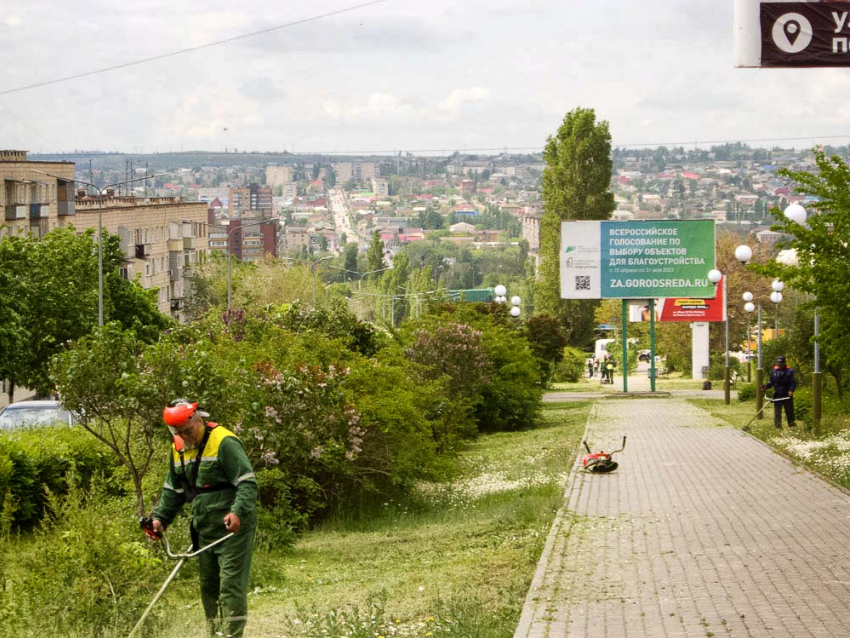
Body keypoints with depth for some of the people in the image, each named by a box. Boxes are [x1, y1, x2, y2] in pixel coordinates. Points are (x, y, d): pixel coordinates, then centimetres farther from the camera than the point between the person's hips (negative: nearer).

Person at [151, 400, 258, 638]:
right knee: (208, 586, 10)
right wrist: (160, 518, 11)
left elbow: (248, 483, -17)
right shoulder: (178, 449, 11)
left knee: (231, 583, -12)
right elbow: (173, 490, 23)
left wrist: (238, 512, -31)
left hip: (233, 528, -8)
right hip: (204, 528, 8)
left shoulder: (223, 442, -13)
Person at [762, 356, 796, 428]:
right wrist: (765, 387, -5)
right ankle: (777, 426, 5)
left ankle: (791, 425, 19)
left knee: (789, 411, 8)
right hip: (777, 395, 2)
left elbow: (793, 382, -9)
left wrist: (791, 390, -26)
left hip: (787, 395, -2)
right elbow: (771, 382, 12)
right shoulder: (774, 371, 5)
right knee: (777, 412, 1)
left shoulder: (789, 371, -6)